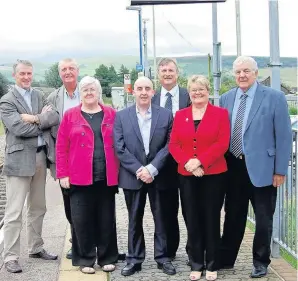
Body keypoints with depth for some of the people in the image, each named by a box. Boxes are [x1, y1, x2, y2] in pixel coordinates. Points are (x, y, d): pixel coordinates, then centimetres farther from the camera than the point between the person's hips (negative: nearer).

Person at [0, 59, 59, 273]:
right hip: (20, 159, -6)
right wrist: (43, 120, -6)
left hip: (41, 156, 6)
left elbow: (55, 118, -1)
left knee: (38, 208, 16)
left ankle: (36, 248, 29)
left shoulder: (39, 96, 13)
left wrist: (35, 118, -16)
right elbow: (19, 129, -18)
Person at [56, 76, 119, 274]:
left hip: (107, 178, 1)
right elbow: (61, 147, 1)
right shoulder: (70, 116, 3)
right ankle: (85, 259, 17)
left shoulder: (111, 114, 6)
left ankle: (107, 258, 22)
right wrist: (63, 174, -4)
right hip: (79, 177, -1)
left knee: (107, 219, 9)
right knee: (82, 220, 4)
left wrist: (119, 170, 0)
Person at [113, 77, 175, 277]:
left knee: (161, 218, 8)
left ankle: (163, 258, 21)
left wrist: (152, 169, -14)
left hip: (158, 176, 0)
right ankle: (134, 259, 20)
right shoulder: (121, 116, 2)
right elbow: (120, 148, -4)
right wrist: (139, 170, -13)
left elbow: (169, 145, -5)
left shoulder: (166, 115, 1)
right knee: (134, 220, 10)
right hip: (132, 176, 0)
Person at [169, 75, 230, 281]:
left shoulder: (220, 113, 2)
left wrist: (201, 162, -18)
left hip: (214, 175, -2)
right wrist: (188, 162, -14)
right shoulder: (180, 115, 10)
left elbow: (222, 143, -8)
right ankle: (196, 264, 18)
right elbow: (173, 144, 3)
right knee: (192, 220, 6)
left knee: (211, 219, 4)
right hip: (187, 176, 3)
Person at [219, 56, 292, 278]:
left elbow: (284, 136, -8)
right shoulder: (226, 99, 6)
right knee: (233, 216, 15)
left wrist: (280, 170, -10)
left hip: (261, 168, -3)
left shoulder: (274, 97, -7)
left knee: (263, 219, 9)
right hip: (233, 167, 4)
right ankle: (226, 259, 28)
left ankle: (261, 262, 27)